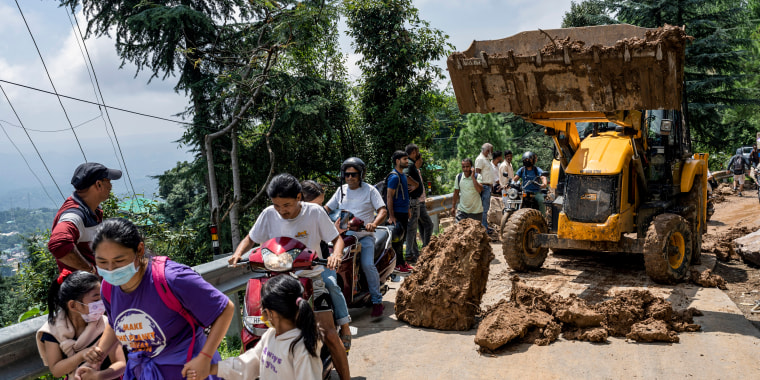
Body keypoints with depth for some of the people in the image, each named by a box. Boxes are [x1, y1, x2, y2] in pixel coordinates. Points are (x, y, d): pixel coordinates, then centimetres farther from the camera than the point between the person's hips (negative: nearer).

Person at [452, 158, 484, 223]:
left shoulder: (477, 176, -11)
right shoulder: (459, 177, 0)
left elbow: (479, 190, -27)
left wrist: (473, 177, -26)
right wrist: (453, 206, 11)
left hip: (476, 210, -2)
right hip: (462, 210, 2)